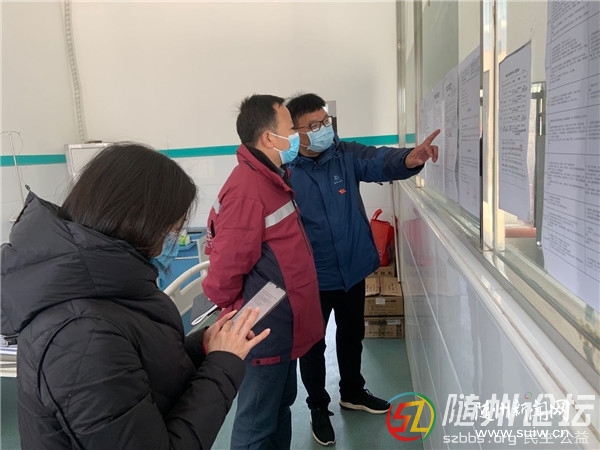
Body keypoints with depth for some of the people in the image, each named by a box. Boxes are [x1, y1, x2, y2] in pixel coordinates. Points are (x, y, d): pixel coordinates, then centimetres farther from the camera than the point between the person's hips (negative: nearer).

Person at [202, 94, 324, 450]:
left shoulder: (272, 177, 7)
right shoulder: (247, 189, -26)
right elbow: (227, 266, -25)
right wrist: (237, 318, -10)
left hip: (282, 324, 10)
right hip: (264, 328, -10)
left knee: (282, 403, 25)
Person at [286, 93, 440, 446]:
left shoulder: (347, 155, -4)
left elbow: (380, 162, -21)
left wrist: (408, 159, -43)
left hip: (353, 269, 4)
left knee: (352, 335, 23)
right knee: (312, 344, 13)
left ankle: (352, 392, 48)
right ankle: (319, 407, 37)